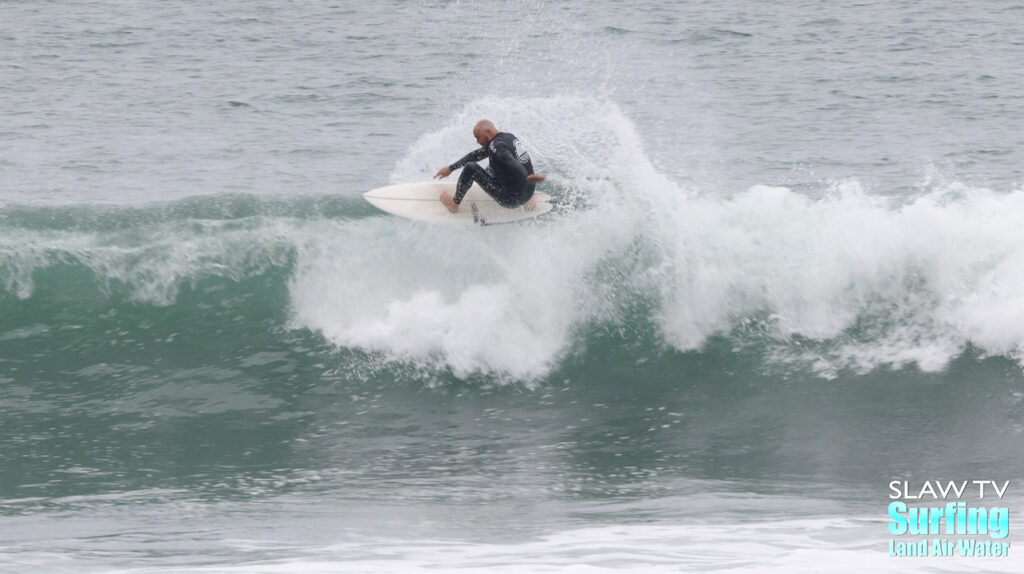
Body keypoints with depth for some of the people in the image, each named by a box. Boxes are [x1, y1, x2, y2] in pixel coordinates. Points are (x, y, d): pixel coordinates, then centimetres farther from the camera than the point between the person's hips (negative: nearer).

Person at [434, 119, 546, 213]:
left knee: (471, 168, -5)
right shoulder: (509, 137, 10)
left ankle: (454, 204, 12)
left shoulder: (497, 147, -19)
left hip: (510, 200, -9)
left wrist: (526, 177, -56)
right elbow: (477, 155, 19)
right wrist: (450, 168, 24)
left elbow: (511, 162, -39)